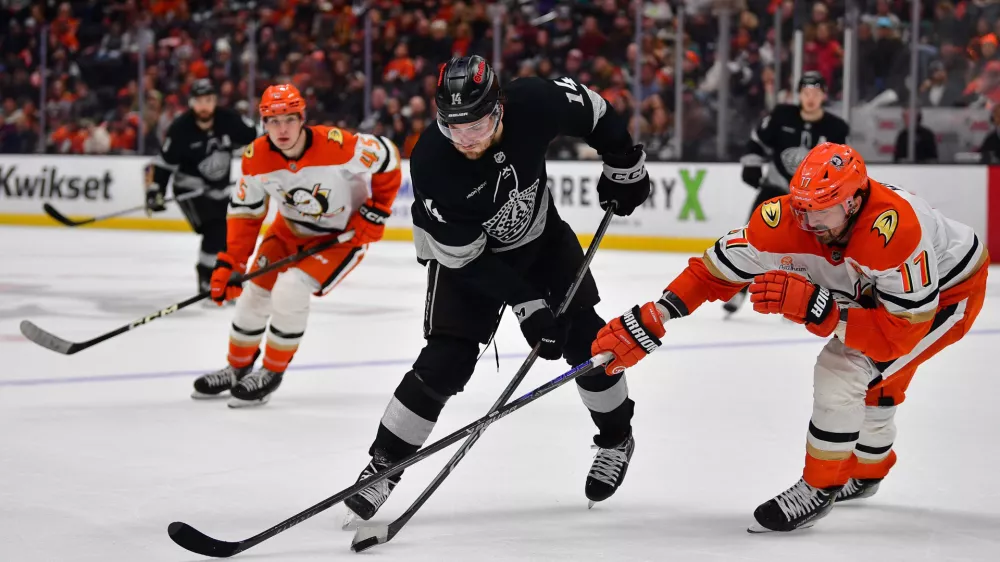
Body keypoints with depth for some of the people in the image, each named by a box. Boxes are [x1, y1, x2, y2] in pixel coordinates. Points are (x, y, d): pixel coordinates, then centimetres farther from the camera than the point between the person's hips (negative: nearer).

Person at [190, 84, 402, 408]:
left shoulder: (337, 146, -33)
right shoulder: (257, 158, -18)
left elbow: (387, 159, -17)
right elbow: (245, 212, -7)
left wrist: (376, 211, -15)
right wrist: (230, 264, -14)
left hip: (345, 232, -5)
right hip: (291, 229, 5)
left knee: (290, 291, -23)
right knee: (255, 292, 3)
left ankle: (272, 374, -3)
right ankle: (237, 368, 29)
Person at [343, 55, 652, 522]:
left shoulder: (534, 103, -30)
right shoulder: (430, 163, -34)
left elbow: (595, 111, -7)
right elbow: (464, 257, -27)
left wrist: (625, 167, 0)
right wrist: (527, 304, -29)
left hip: (541, 237, 3)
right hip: (464, 253, -3)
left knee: (583, 337, 1)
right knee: (445, 362, -13)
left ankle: (616, 438, 26)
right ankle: (382, 465, 0)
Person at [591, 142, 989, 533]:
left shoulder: (894, 229, -42)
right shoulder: (787, 219, -25)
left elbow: (900, 333, -38)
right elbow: (715, 270, -18)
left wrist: (815, 307, -45)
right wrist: (646, 324, -26)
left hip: (948, 291, -7)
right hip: (884, 287, 7)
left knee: (842, 371, -20)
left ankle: (819, 488, -3)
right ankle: (866, 472, 53)